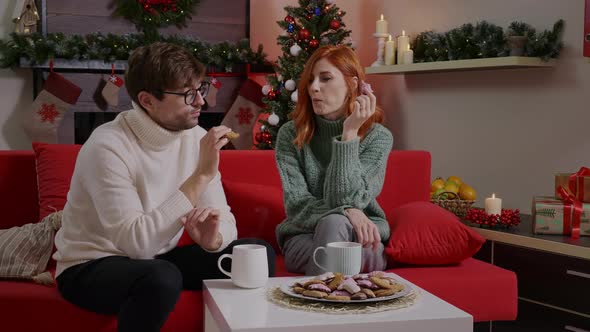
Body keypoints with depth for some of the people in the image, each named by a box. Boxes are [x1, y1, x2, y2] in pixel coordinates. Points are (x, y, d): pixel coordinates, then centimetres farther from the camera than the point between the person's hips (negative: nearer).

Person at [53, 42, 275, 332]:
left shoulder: (195, 137, -5)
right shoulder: (108, 147, -24)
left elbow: (224, 220, -4)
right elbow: (136, 242, -33)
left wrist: (212, 238, -29)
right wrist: (200, 176, -33)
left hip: (156, 259, 6)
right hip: (92, 267, -6)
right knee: (162, 278, -36)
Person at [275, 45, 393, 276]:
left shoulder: (378, 138, -6)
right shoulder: (290, 134, -2)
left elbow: (343, 200, -18)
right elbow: (296, 205, -10)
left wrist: (349, 134, -21)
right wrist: (347, 212, -27)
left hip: (364, 239, 0)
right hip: (304, 238, 1)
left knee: (333, 224, -35)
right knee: (331, 222, -34)